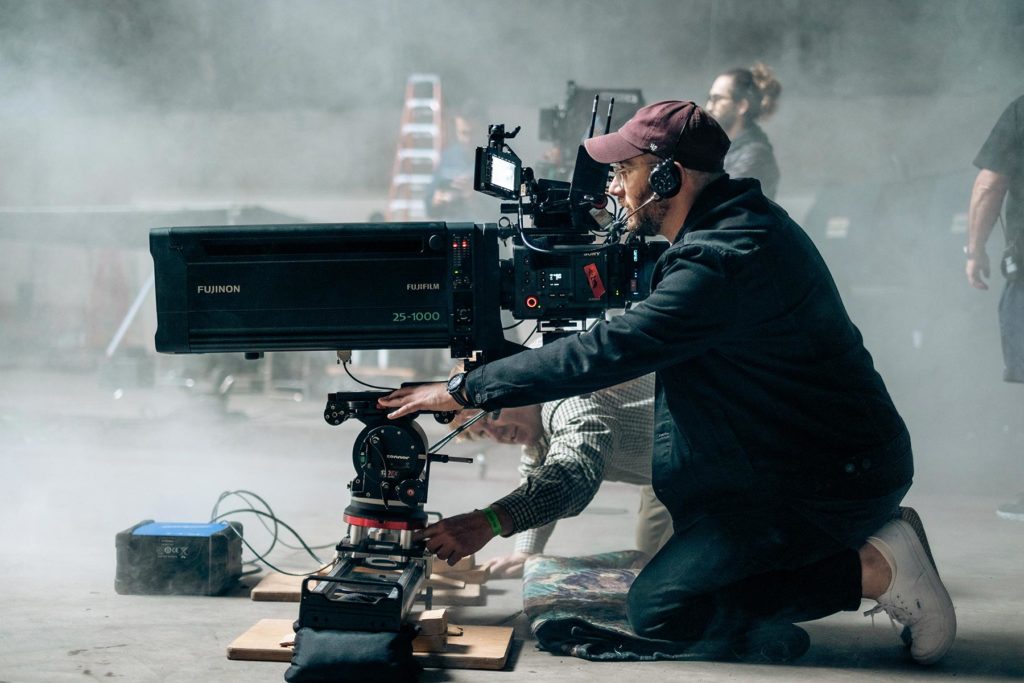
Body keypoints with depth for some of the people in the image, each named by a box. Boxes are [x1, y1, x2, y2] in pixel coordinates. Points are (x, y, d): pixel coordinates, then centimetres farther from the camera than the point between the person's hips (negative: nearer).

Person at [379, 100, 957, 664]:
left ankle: (874, 569, -7)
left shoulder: (725, 261, -24)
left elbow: (608, 352, -27)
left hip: (831, 479, -10)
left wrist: (463, 391, -19)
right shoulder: (744, 222, 9)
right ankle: (873, 536, 10)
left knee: (656, 607, -10)